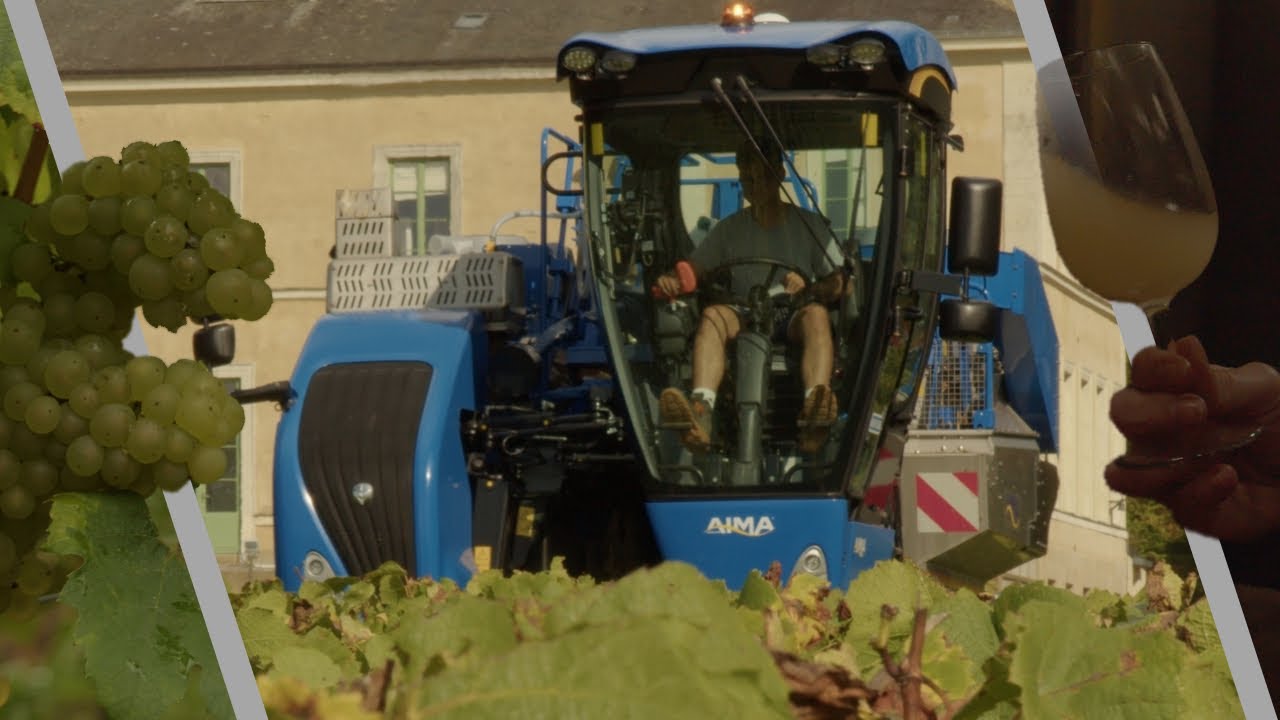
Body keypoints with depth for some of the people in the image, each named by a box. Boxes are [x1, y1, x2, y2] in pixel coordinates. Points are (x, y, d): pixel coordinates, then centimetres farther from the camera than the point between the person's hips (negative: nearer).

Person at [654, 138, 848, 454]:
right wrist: (671, 280, -13)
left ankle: (814, 411, -63)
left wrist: (809, 288, -17)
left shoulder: (809, 224, 11)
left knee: (816, 314, -36)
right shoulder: (730, 229, 16)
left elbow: (841, 284, 4)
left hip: (792, 320, -1)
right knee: (713, 315, -32)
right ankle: (701, 413, -56)